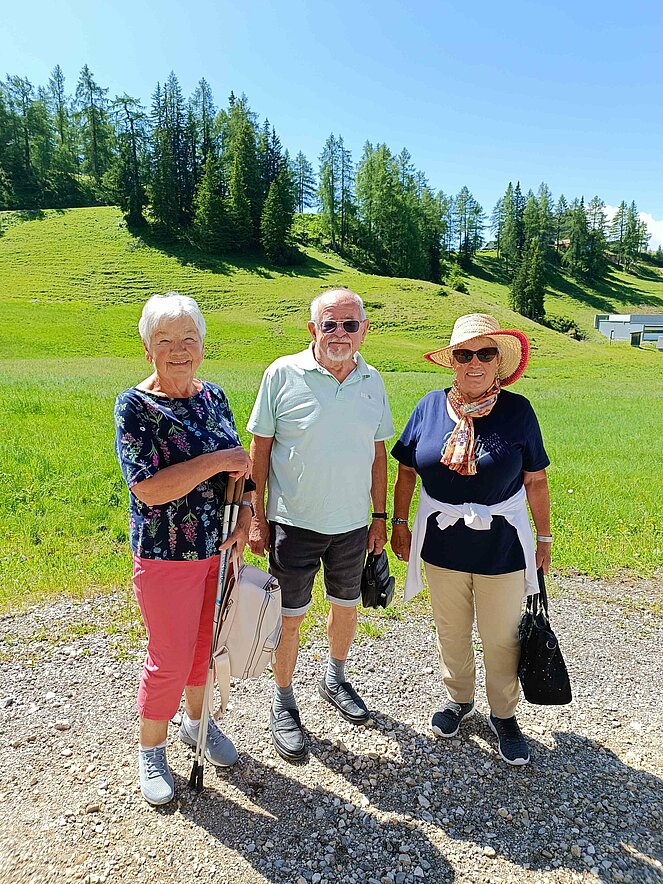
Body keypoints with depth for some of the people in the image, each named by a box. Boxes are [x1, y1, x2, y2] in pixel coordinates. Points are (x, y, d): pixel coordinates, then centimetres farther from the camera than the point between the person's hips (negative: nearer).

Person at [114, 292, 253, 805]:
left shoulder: (213, 397, 3)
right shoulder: (135, 406, -14)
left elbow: (238, 467, 9)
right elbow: (150, 489, -23)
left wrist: (244, 515, -7)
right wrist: (217, 460, -23)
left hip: (220, 548, 5)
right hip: (167, 555, -5)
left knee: (209, 645, 20)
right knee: (170, 659, 7)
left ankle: (197, 721, 46)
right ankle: (151, 749, 33)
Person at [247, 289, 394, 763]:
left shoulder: (373, 381, 1)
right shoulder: (283, 374, -11)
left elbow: (379, 452, 8)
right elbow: (260, 448, -6)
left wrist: (380, 517, 8)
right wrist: (257, 518, -7)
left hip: (352, 523, 4)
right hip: (294, 523, -4)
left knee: (347, 605, 20)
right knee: (290, 616, 8)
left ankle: (336, 679, 47)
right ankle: (284, 705, 31)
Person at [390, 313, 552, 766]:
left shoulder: (517, 410, -9)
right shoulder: (430, 406, -5)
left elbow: (535, 480, -2)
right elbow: (407, 471, 2)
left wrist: (544, 537, 2)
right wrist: (399, 523, 3)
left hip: (502, 546, -1)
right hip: (442, 543, 2)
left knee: (502, 637, 13)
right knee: (451, 631, 19)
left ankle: (504, 715, 38)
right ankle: (459, 699, 45)